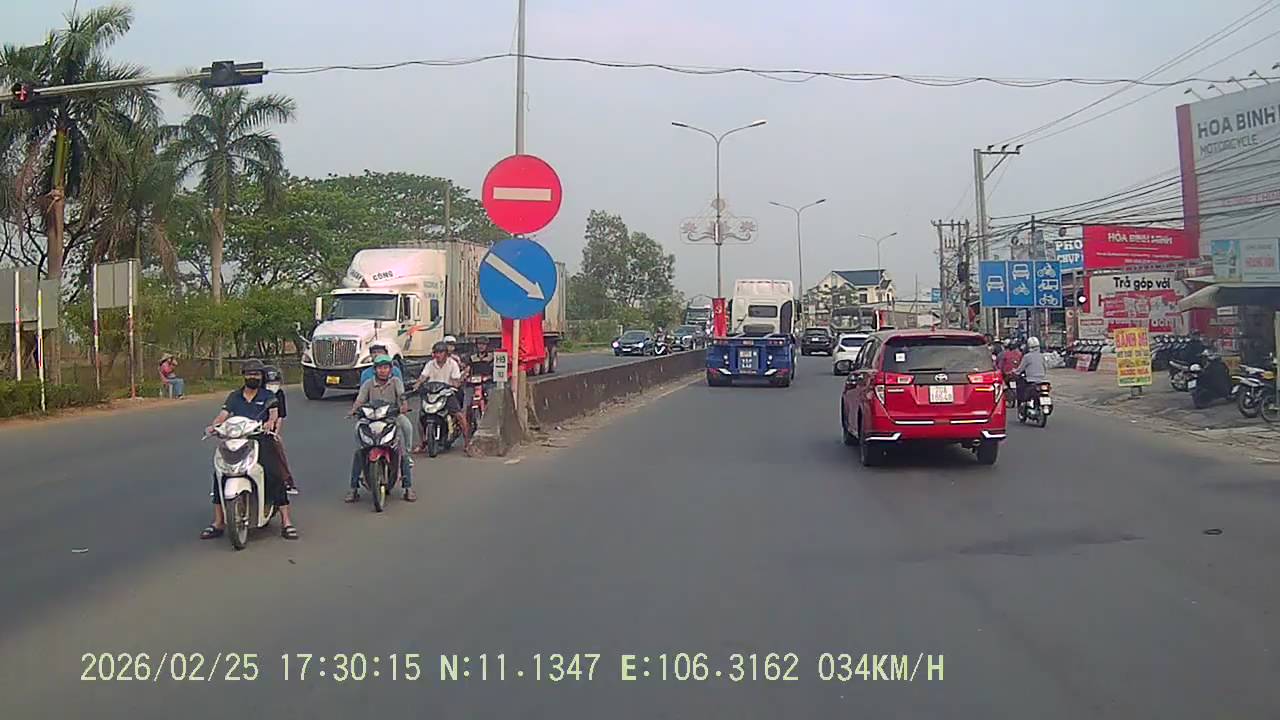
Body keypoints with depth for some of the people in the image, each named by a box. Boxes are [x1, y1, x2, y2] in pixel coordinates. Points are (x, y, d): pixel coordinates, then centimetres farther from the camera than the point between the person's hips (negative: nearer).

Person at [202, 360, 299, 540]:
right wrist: (213, 425, -16)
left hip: (263, 442, -3)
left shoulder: (268, 396, 11)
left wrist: (271, 422, -30)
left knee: (275, 475, -22)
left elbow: (274, 413, -6)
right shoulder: (234, 396, 18)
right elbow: (224, 414, 6)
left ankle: (286, 522, -19)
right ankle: (218, 522, -7)